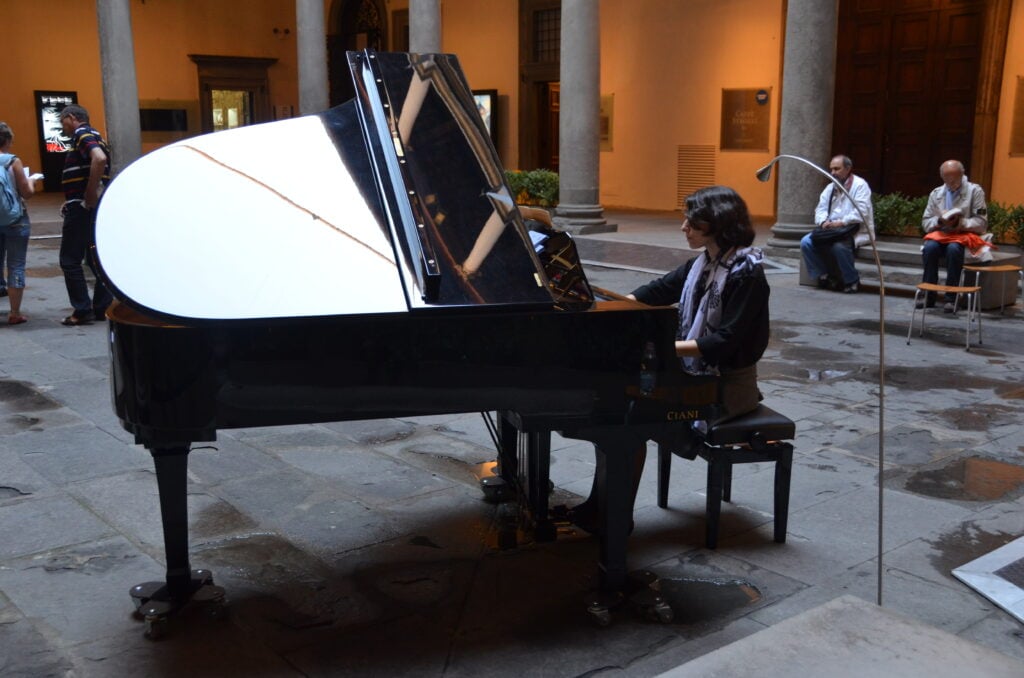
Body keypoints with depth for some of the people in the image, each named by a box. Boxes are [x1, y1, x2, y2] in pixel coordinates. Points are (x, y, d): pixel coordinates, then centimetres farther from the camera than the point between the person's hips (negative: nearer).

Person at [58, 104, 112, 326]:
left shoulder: (82, 134, -10)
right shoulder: (93, 136, 19)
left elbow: (99, 159, -30)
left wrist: (89, 195, -25)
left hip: (82, 208, -9)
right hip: (92, 208, 9)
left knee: (70, 260, -2)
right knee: (95, 258, 12)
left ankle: (82, 310, -1)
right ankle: (102, 307, 15)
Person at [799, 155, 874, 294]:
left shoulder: (860, 185, -6)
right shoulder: (830, 187, 16)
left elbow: (862, 212, -18)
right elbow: (821, 208, 8)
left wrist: (841, 222, -27)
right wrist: (824, 222, -15)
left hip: (855, 231, -7)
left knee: (839, 246, -38)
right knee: (806, 242, -15)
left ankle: (852, 281, -16)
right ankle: (822, 276, -3)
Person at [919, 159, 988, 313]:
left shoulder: (975, 191, 2)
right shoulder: (936, 193, 10)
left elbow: (982, 223, -2)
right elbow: (926, 222, 10)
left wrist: (960, 222, -17)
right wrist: (939, 220, -12)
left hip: (965, 234, -3)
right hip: (941, 233, 3)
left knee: (954, 249, -37)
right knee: (929, 247, -31)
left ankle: (951, 298, -30)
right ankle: (928, 295, -24)